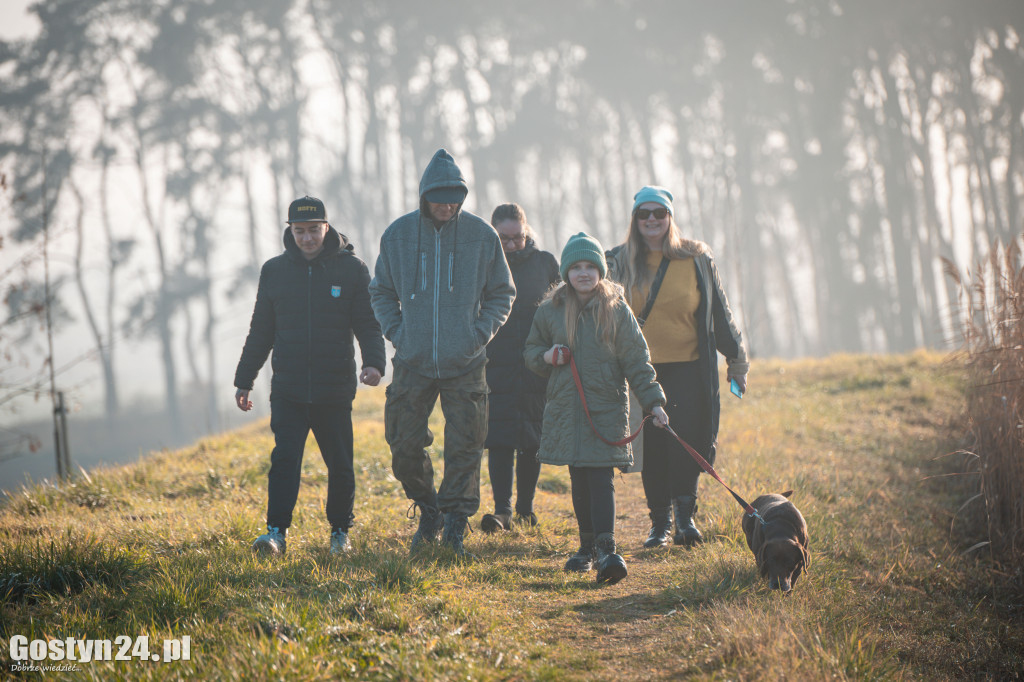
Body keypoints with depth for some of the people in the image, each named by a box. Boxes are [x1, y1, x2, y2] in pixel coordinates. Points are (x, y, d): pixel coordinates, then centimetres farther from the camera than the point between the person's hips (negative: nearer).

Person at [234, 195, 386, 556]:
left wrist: (374, 363, -19)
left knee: (340, 465, 6)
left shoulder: (352, 269, 0)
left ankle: (340, 532, 21)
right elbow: (260, 332, 13)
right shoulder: (274, 270, 7)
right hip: (288, 390, 1)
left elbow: (369, 325, -1)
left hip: (335, 390, -1)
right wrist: (244, 380, 12)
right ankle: (277, 532, -11)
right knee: (284, 458, -11)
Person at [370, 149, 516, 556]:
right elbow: (381, 291, 14)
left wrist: (480, 334, -3)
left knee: (464, 448, -4)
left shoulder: (482, 236, -2)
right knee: (404, 447, 2)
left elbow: (502, 293, 9)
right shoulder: (398, 235, 1)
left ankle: (455, 523, 6)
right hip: (412, 364, 1)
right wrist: (397, 332, 1)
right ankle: (428, 513, 23)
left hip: (465, 365, -1)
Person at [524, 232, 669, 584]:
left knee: (601, 477, -11)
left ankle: (607, 548, -16)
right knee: (579, 479, 8)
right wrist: (545, 357, -7)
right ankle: (587, 545, 19)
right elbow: (531, 349, 17)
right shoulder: (551, 310, 6)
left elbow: (636, 359, 3)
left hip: (607, 407, -2)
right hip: (566, 407, 3)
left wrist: (653, 400, -4)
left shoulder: (617, 310, 1)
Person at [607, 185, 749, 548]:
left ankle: (685, 514, -5)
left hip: (688, 368, -1)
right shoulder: (619, 262, 5)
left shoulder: (696, 259, 5)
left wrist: (736, 360, 14)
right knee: (651, 446, 0)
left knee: (686, 437, -13)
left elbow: (719, 312, 11)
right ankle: (659, 521, 8)